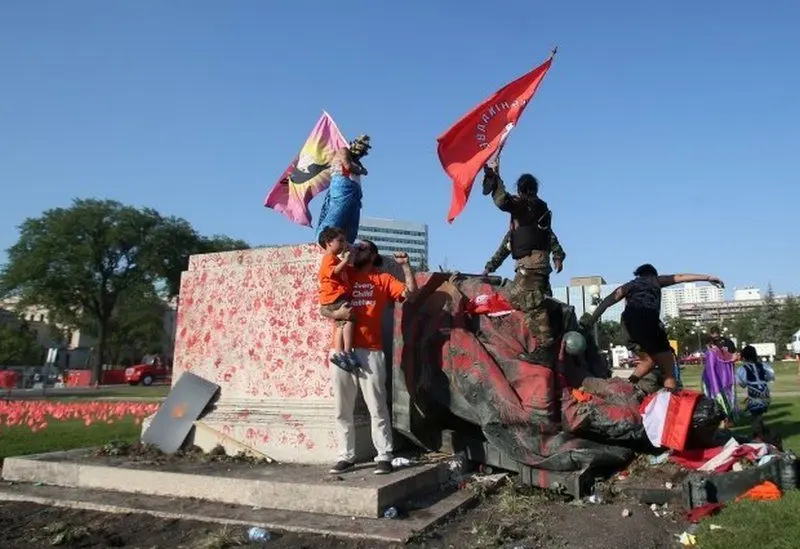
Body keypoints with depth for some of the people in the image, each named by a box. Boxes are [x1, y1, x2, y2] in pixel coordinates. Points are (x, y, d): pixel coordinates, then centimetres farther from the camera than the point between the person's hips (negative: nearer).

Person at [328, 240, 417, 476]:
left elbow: (410, 293, 1)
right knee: (343, 409, 7)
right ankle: (346, 456, 16)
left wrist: (406, 265, -5)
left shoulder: (383, 279, 10)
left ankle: (384, 457, 7)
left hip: (370, 351, -3)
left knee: (377, 408, 0)